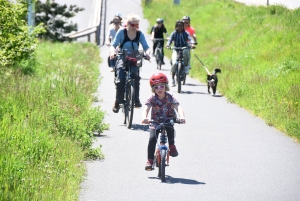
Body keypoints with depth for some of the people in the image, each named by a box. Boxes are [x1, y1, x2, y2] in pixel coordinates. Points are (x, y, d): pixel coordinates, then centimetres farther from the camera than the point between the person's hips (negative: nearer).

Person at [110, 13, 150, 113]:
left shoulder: (140, 34, 1)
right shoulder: (121, 32, -5)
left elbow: (146, 47, -3)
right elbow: (113, 45, -7)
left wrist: (147, 53, -27)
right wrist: (112, 52, -30)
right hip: (122, 59, -1)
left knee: (135, 77, -27)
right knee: (120, 80, -23)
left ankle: (136, 100, -17)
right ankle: (117, 102, -12)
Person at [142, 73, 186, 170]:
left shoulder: (170, 98, -13)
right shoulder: (152, 99, -11)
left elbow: (178, 107, -28)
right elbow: (146, 108, -25)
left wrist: (181, 116, -50)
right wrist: (144, 117, -48)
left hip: (168, 120, -1)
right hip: (155, 122, 1)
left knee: (170, 128, -35)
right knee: (152, 139, -17)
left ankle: (172, 146, -13)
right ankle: (150, 160, -8)